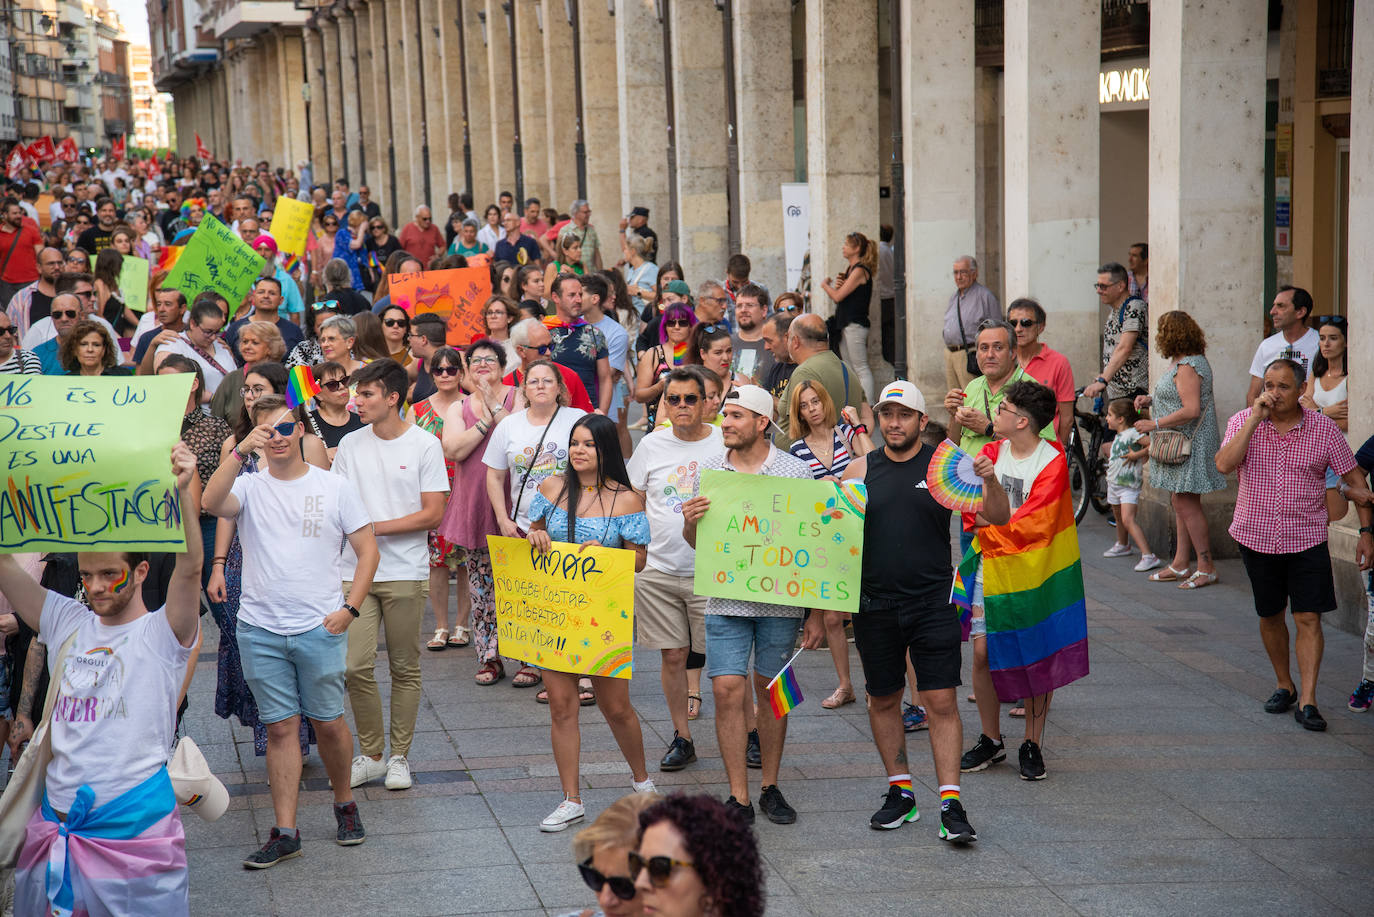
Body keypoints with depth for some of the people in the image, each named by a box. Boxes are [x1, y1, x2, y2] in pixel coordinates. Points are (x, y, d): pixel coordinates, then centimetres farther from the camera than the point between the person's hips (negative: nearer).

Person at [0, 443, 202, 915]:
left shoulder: (162, 633, -3)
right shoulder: (67, 623, 11)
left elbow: (189, 567, -19)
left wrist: (183, 491, -32)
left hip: (134, 826, -5)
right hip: (55, 823, 5)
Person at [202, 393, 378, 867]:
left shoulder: (334, 486, 3)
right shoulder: (249, 487, 3)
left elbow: (368, 550, 5)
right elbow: (211, 503, -19)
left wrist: (349, 607, -5)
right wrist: (241, 450, -24)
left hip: (319, 628, -1)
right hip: (260, 629, 1)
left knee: (328, 722, 6)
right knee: (280, 727, 4)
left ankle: (344, 803, 30)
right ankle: (284, 832, 9)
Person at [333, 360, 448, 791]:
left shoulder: (425, 445, -3)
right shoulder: (350, 445, 8)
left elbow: (432, 514, -7)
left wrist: (376, 527, -13)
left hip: (406, 573, -2)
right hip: (358, 571, 2)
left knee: (405, 669, 5)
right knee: (356, 666, -5)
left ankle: (399, 756, 17)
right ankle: (370, 755, 11)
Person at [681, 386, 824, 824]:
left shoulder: (795, 471, -2)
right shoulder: (708, 471, 4)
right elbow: (695, 542, 11)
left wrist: (816, 615, -1)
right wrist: (690, 522, -14)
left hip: (780, 600, -1)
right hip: (726, 601, 1)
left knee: (771, 691, 8)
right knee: (728, 691, -5)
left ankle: (770, 788, 22)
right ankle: (738, 797, 2)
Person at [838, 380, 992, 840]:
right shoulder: (861, 470, 6)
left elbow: (998, 519, -4)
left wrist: (989, 482, -25)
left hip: (932, 603, -3)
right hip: (875, 605, 3)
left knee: (941, 702, -6)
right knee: (883, 700, 10)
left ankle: (951, 803, -4)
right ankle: (900, 793, 24)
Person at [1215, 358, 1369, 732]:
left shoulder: (1324, 429, -5)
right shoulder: (1243, 422, -4)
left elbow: (1354, 478, 3)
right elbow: (1224, 464, -21)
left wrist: (1366, 531, -1)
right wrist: (1255, 418, -23)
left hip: (1307, 540, -1)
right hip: (1256, 537, 2)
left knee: (1308, 619, -9)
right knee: (1270, 616, 13)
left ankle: (1307, 702, -6)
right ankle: (1284, 686, 31)